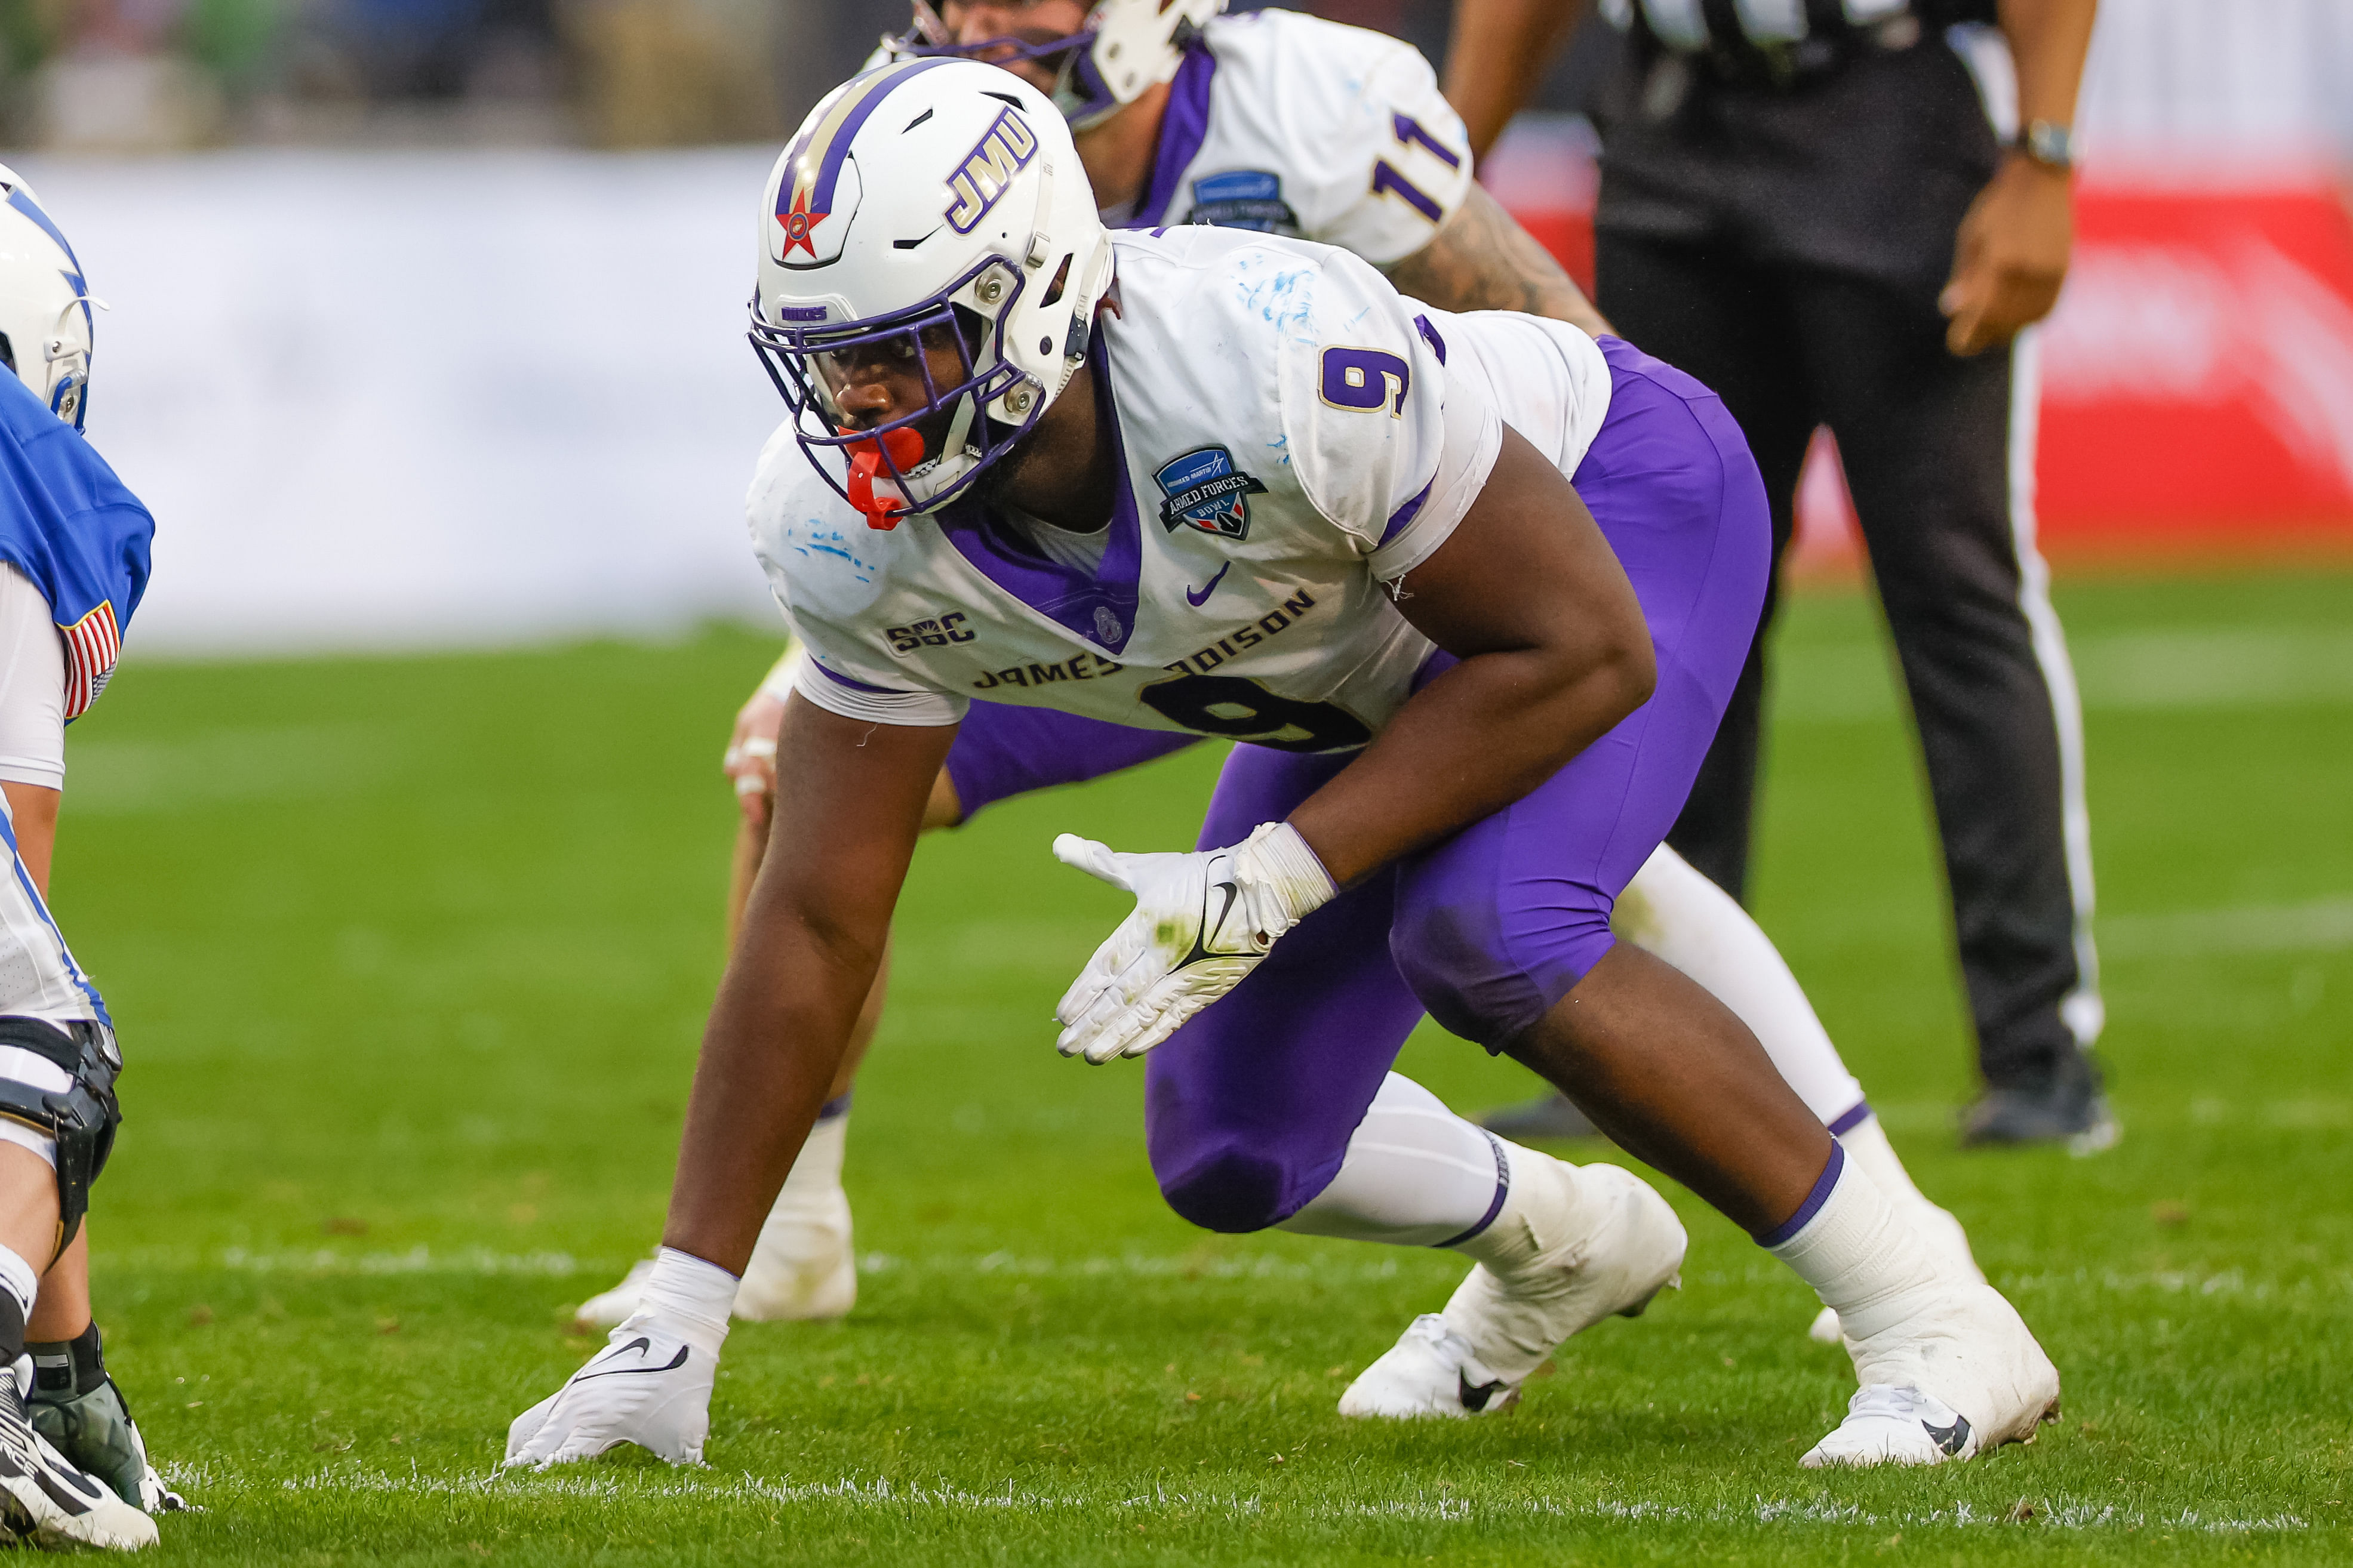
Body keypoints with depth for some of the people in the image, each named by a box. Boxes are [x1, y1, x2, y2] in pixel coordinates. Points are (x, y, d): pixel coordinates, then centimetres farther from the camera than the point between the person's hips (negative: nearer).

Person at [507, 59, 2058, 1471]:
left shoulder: (1268, 365, -42)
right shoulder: (852, 528, -24)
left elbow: (1585, 653, -29)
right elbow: (818, 919, -14)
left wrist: (1275, 882, -35)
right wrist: (676, 1325, -15)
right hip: (1376, 660, 7)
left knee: (1484, 933, -32)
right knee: (1235, 1156, 3)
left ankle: (1932, 1318, -18)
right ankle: (1564, 1244, 36)